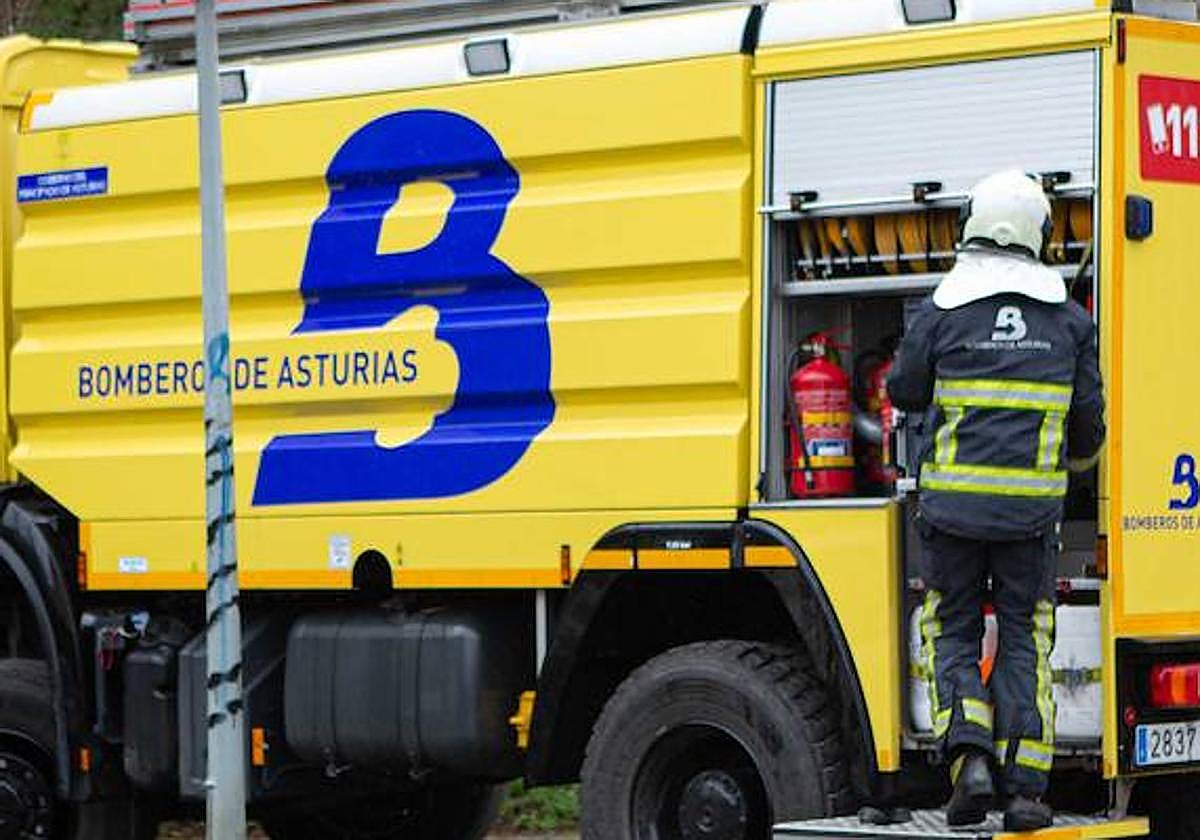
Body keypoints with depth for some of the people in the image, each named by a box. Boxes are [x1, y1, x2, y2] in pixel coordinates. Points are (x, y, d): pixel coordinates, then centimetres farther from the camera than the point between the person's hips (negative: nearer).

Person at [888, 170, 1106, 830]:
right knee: (1024, 643, 8)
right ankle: (1025, 788, 0)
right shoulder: (1069, 319, 5)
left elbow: (904, 392, 9)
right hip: (1032, 507, 1)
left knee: (951, 635, 10)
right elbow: (1087, 419, 11)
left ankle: (971, 757, -12)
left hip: (955, 503, -1)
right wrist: (1078, 459, 33)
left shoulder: (942, 311, -2)